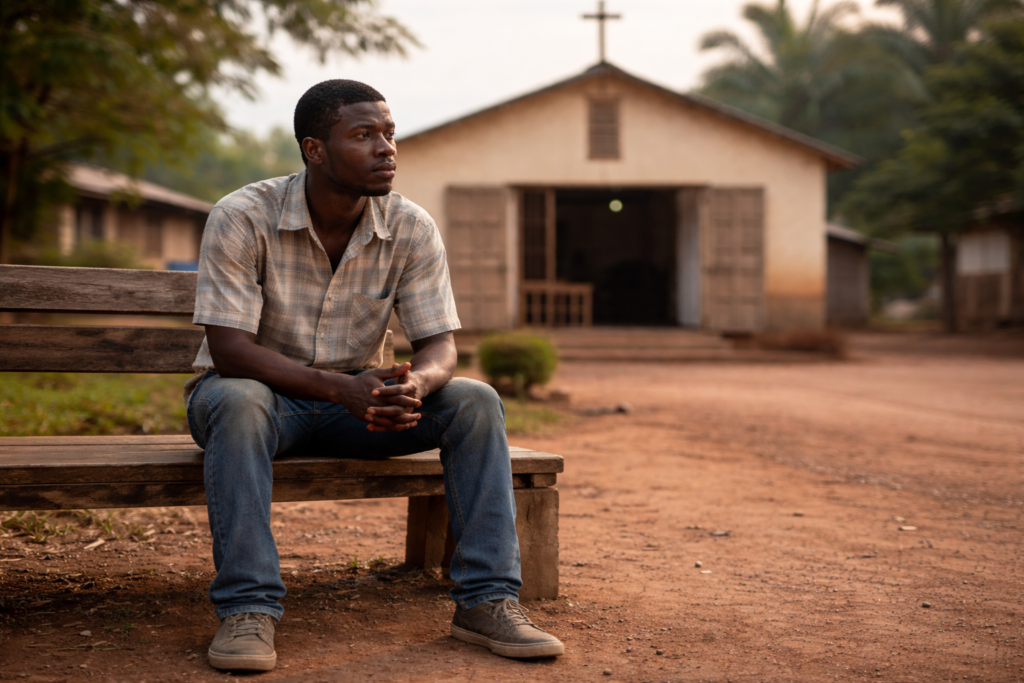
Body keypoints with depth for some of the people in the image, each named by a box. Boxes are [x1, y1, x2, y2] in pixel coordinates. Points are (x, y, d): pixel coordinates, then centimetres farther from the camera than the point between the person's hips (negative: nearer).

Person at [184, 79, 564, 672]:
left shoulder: (413, 229, -9)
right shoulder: (241, 219, -19)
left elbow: (439, 345, -9)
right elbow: (229, 349, -25)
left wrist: (415, 385, -36)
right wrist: (341, 388, -39)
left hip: (360, 397, 3)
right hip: (263, 390, -3)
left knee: (476, 401, -19)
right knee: (237, 402, -39)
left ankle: (487, 600, -18)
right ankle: (248, 610, -34)